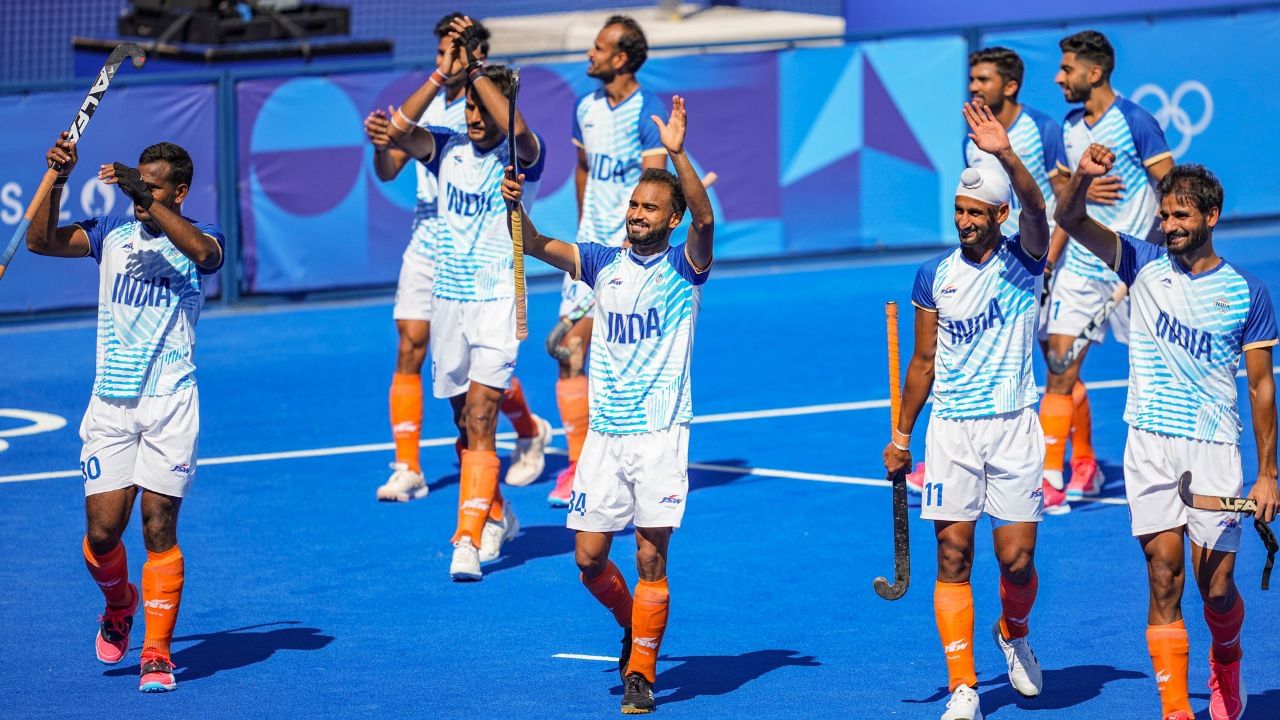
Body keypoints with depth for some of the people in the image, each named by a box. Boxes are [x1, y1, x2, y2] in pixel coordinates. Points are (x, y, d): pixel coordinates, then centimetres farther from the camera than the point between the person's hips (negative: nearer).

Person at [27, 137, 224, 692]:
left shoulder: (196, 237, 0)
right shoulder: (111, 233, 10)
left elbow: (204, 252, -25)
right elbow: (42, 242, 0)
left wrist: (143, 198, -30)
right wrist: (57, 182, -12)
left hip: (170, 402, -3)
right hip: (110, 402, 3)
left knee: (158, 527, -7)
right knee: (102, 532, -1)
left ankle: (157, 652, 1)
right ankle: (119, 604, 30)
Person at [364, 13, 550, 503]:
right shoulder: (427, 107, 8)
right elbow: (388, 171, 8)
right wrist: (383, 145, -13)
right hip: (424, 245, 5)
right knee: (410, 350, -6)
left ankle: (529, 431, 32)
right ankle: (407, 469, -5)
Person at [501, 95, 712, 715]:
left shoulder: (684, 266, -1)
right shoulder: (604, 264, 9)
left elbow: (704, 219, -20)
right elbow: (538, 246, -2)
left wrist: (678, 154, -34)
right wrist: (516, 208, -23)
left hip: (660, 431, -4)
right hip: (603, 432, 4)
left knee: (650, 558, -5)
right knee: (589, 558, 3)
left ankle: (642, 670, 6)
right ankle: (634, 625, 30)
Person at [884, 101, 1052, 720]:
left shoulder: (1022, 261, -3)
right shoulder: (934, 276, 5)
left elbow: (1035, 208, -25)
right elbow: (924, 361, 12)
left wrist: (1006, 155, -42)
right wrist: (901, 436, 11)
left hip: (1013, 428, -2)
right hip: (949, 431, 2)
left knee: (1017, 558, -3)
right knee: (953, 557, -3)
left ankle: (1013, 633, 30)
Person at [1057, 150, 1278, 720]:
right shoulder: (1143, 265, 6)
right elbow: (1070, 220, -5)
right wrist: (1084, 177, -27)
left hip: (1215, 449, -1)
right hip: (1151, 444, 1)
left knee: (1216, 586, -1)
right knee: (1164, 576, -6)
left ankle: (1226, 669, 31)